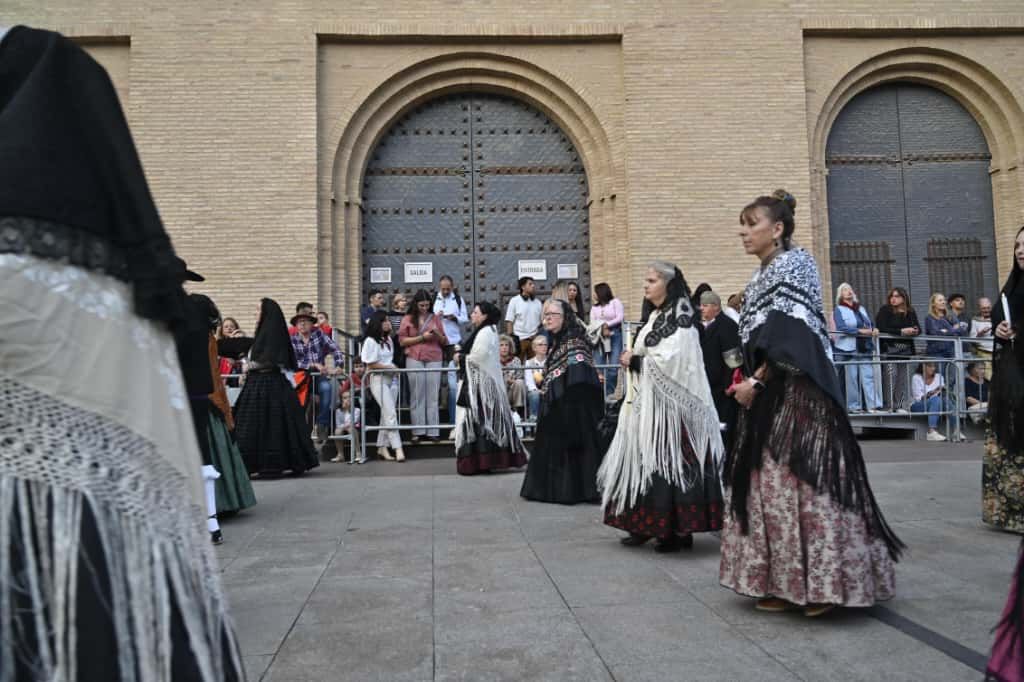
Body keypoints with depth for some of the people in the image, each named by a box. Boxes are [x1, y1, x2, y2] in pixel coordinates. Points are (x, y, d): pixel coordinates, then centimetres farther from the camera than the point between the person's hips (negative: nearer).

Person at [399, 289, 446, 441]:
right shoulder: (408, 319, 8)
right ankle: (417, 431, 3)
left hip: (434, 359, 1)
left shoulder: (435, 318, 13)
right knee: (417, 396, 0)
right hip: (414, 360, -1)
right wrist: (422, 337, -8)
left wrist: (438, 334, -7)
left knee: (432, 396, -1)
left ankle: (433, 431, 1)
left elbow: (444, 342, 14)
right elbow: (402, 341, 0)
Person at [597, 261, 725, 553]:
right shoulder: (652, 316, 18)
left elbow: (670, 361, -19)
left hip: (669, 402, -8)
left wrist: (635, 360, -10)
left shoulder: (681, 317, -9)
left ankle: (678, 530, 1)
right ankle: (646, 524, 14)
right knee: (644, 460, 7)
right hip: (645, 401, 9)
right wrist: (631, 359, 3)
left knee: (669, 461, -6)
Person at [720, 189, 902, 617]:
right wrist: (750, 380, 9)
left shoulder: (793, 265, -9)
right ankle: (785, 583, 18)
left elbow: (790, 338, -18)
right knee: (770, 483, 10)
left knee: (802, 482, -6)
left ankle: (821, 583, 6)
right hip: (770, 397, 9)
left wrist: (755, 382, -16)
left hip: (798, 395, -9)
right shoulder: (764, 276, 17)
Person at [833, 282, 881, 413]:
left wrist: (874, 330, -3)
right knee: (852, 378, -3)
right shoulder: (838, 309, 2)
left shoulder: (861, 308, 21)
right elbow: (841, 327, -12)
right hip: (849, 348, -5)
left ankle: (872, 405, -5)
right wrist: (860, 331, -18)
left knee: (868, 376, -2)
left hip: (865, 347, 5)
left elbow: (870, 324, 20)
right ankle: (853, 406, 3)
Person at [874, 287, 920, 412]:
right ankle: (888, 406, -6)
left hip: (906, 349, 5)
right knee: (890, 376, -11)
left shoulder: (910, 312, 13)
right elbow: (882, 328, -13)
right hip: (889, 349, -5)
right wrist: (901, 331, -19)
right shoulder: (885, 310, -1)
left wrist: (915, 331, -13)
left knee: (904, 377, 4)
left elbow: (918, 328, 11)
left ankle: (901, 405, 10)